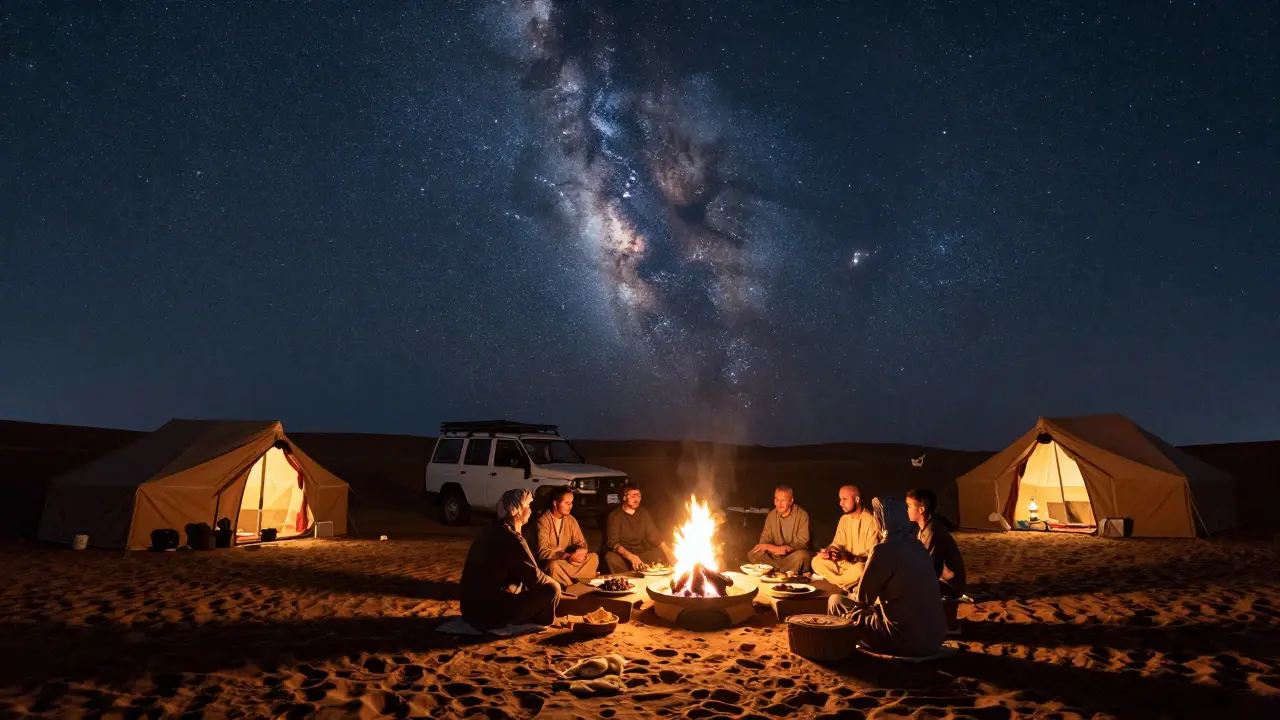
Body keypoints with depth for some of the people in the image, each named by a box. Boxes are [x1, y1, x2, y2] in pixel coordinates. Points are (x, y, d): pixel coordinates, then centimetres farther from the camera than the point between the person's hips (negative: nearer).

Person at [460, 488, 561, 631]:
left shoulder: (494, 530, 9)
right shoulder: (511, 538, -20)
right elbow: (535, 578, -15)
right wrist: (553, 582, 5)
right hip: (488, 613, -9)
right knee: (552, 589, -6)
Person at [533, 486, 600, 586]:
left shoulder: (571, 519, 3)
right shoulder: (543, 521, -17)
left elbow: (581, 543, 6)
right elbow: (542, 552, -23)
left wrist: (579, 553, -19)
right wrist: (568, 556, -31)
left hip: (567, 561, 6)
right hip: (549, 563, -6)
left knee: (593, 557, -13)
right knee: (554, 565, -38)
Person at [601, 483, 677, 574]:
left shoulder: (644, 513, 8)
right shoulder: (614, 516, -8)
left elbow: (654, 535, 4)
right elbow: (612, 542, -17)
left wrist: (667, 551, -13)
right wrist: (630, 556, -34)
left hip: (641, 553, 4)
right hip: (622, 555, -4)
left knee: (661, 553, -18)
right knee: (611, 557, -35)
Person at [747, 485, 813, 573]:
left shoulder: (802, 515, -13)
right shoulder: (772, 514, 1)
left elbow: (802, 543, -14)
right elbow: (765, 538, 2)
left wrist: (787, 548, -31)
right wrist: (773, 547, -21)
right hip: (776, 554, 4)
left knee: (801, 555, -38)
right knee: (753, 554, -17)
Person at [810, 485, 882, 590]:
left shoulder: (871, 521, -14)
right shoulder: (844, 519, 7)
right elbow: (837, 544, 10)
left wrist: (847, 556, -30)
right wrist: (827, 551, -14)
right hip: (845, 564, 6)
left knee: (859, 568, -40)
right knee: (816, 561, -13)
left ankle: (833, 581, -14)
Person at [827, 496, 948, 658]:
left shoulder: (884, 549, -17)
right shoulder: (917, 546, 7)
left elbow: (863, 597, -7)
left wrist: (852, 595, 14)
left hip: (906, 639, -8)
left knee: (836, 602, 8)